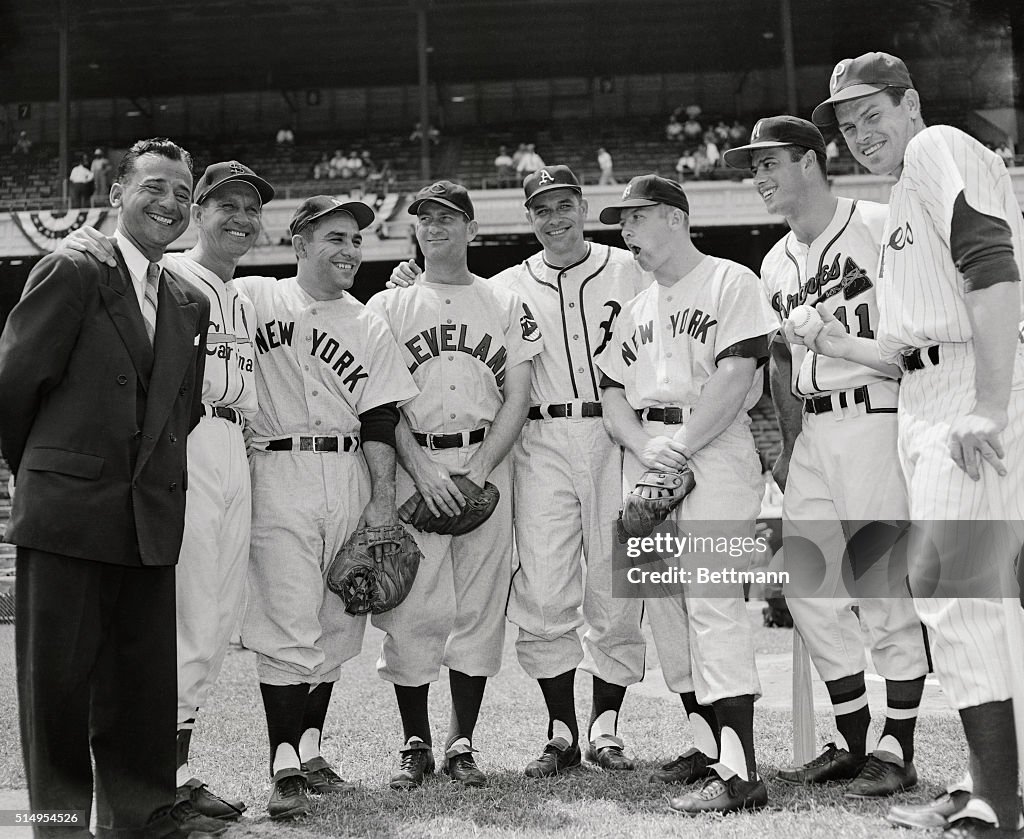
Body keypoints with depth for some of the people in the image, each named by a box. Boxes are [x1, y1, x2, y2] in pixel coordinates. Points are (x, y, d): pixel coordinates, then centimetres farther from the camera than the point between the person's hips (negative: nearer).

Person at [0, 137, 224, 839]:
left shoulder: (192, 305, 14)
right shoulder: (71, 273, -5)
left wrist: (143, 473, 12)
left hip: (152, 520, 6)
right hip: (67, 515, -5)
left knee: (146, 672, 10)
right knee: (58, 675, 4)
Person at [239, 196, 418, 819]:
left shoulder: (370, 329, 12)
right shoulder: (251, 297, 5)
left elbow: (380, 424, 8)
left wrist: (383, 504, 0)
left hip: (349, 478, 3)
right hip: (277, 475, -3)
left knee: (336, 625, 7)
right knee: (288, 625, -9)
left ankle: (310, 746, 21)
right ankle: (286, 768, -5)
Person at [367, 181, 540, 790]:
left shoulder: (507, 305, 11)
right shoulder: (388, 307, 10)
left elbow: (517, 400, 4)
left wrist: (477, 473, -9)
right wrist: (422, 471, -12)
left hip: (487, 466, 1)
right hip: (413, 468, 0)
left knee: (481, 607, 1)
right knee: (410, 608, -4)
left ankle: (463, 744, 11)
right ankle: (416, 745, 8)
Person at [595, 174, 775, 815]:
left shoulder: (731, 282, 1)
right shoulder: (635, 308, 23)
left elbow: (736, 376, -11)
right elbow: (613, 393, 16)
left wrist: (679, 445, -17)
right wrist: (644, 448, -4)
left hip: (714, 451, -7)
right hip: (644, 458, 8)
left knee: (713, 602, -17)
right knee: (665, 606, 6)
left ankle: (740, 772, -20)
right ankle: (709, 745, 16)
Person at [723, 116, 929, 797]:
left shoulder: (879, 227, -4)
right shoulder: (776, 263, 18)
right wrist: (789, 446, 14)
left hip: (875, 417, -7)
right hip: (811, 431, 7)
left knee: (884, 590, -4)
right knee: (810, 591, 6)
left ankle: (898, 752, 7)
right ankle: (853, 743, 19)